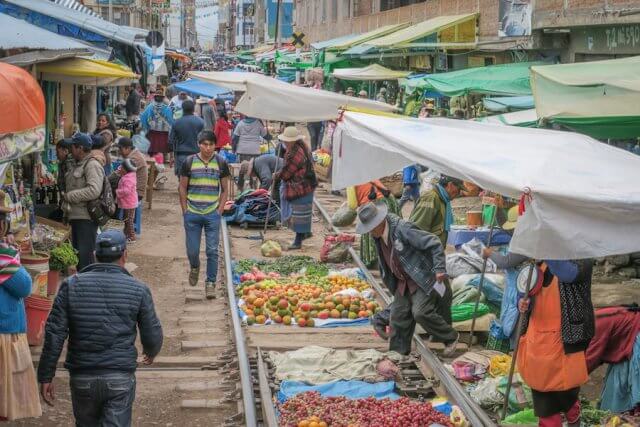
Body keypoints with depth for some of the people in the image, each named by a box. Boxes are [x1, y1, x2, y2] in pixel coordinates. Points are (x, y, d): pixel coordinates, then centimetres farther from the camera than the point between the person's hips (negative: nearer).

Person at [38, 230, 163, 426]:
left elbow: (54, 334, -4)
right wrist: (151, 352, 25)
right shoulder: (138, 290, -3)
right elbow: (153, 336, 2)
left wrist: (45, 377, 2)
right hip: (120, 379, -2)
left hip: (82, 378, 2)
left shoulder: (71, 285, -1)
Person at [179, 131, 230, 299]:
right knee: (192, 250, 7)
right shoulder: (189, 162, -1)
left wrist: (219, 211, 0)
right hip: (192, 214, 0)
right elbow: (182, 188, 5)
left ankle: (210, 283, 9)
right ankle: (195, 267, 39)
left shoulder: (221, 163, 1)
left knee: (212, 251, -1)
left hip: (212, 214, 0)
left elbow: (225, 190, 8)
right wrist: (185, 211, 0)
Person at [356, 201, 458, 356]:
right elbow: (383, 263, 18)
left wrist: (439, 269, -24)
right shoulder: (378, 237, 1)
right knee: (398, 315, 5)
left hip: (423, 278, -8)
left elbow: (434, 243, -23)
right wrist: (390, 282, 20)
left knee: (421, 312, -17)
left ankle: (451, 338, 5)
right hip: (404, 282, 8)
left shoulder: (402, 229, -25)